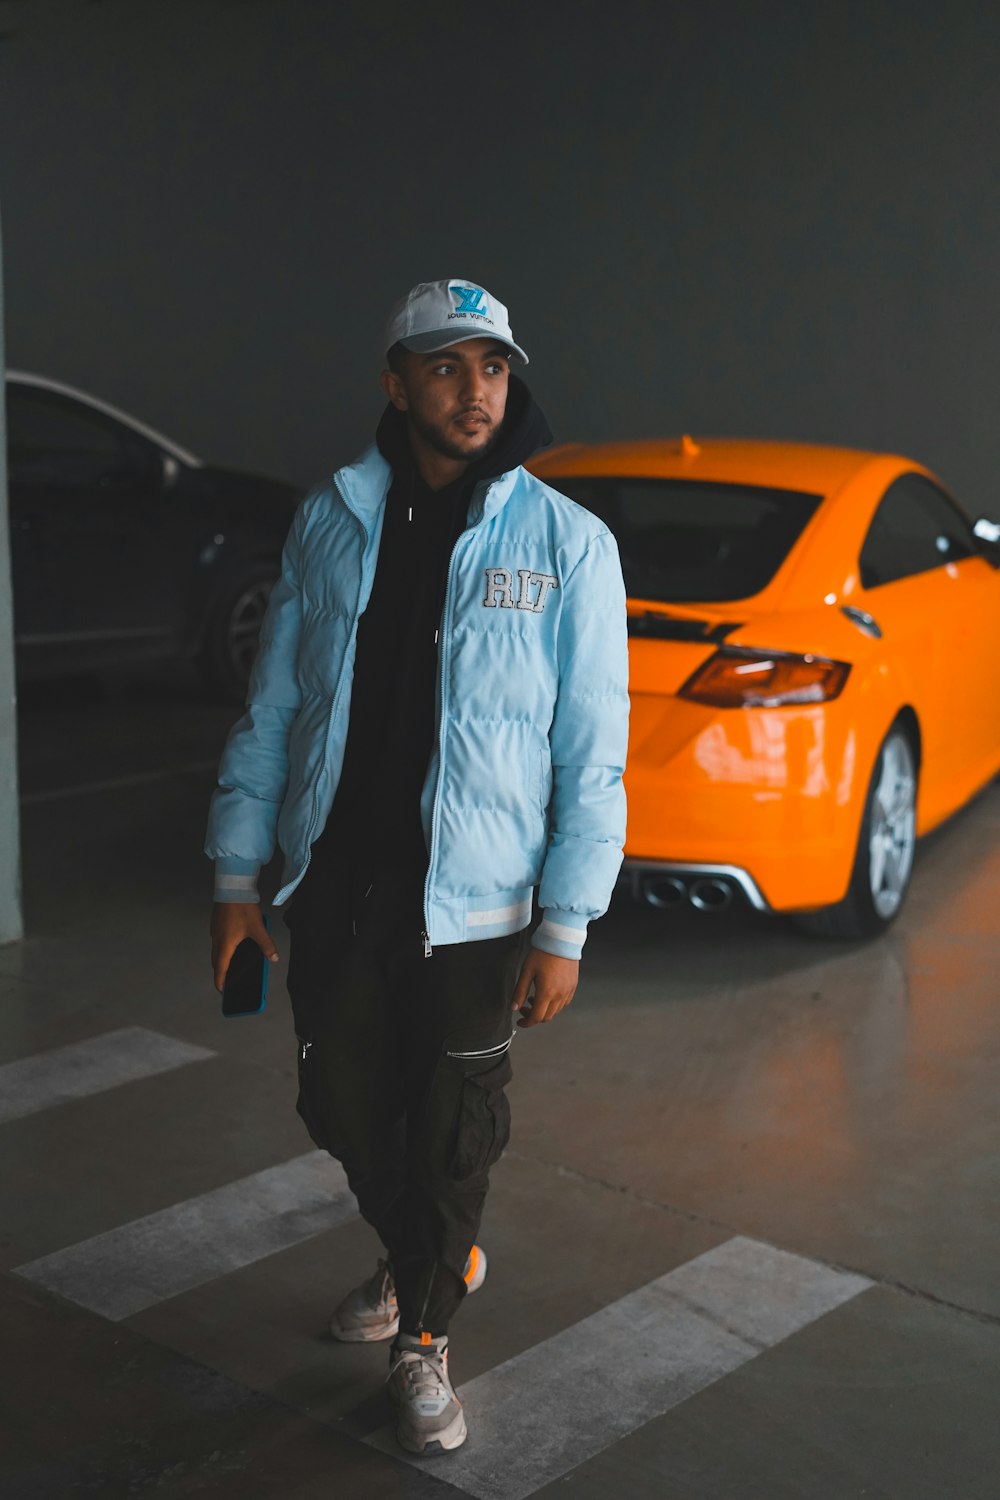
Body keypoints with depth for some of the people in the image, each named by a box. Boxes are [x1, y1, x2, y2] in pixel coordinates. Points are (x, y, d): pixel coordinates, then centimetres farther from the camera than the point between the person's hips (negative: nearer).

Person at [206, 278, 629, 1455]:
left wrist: (565, 927, -10)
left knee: (453, 1134, 7)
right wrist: (236, 873, 4)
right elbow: (271, 708, 7)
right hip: (334, 886, 3)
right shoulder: (328, 523, 3)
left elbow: (591, 752, -6)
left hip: (471, 900, -3)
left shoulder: (567, 544, -6)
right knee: (345, 1108, 14)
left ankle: (423, 1337, 31)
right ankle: (420, 1259, 45)